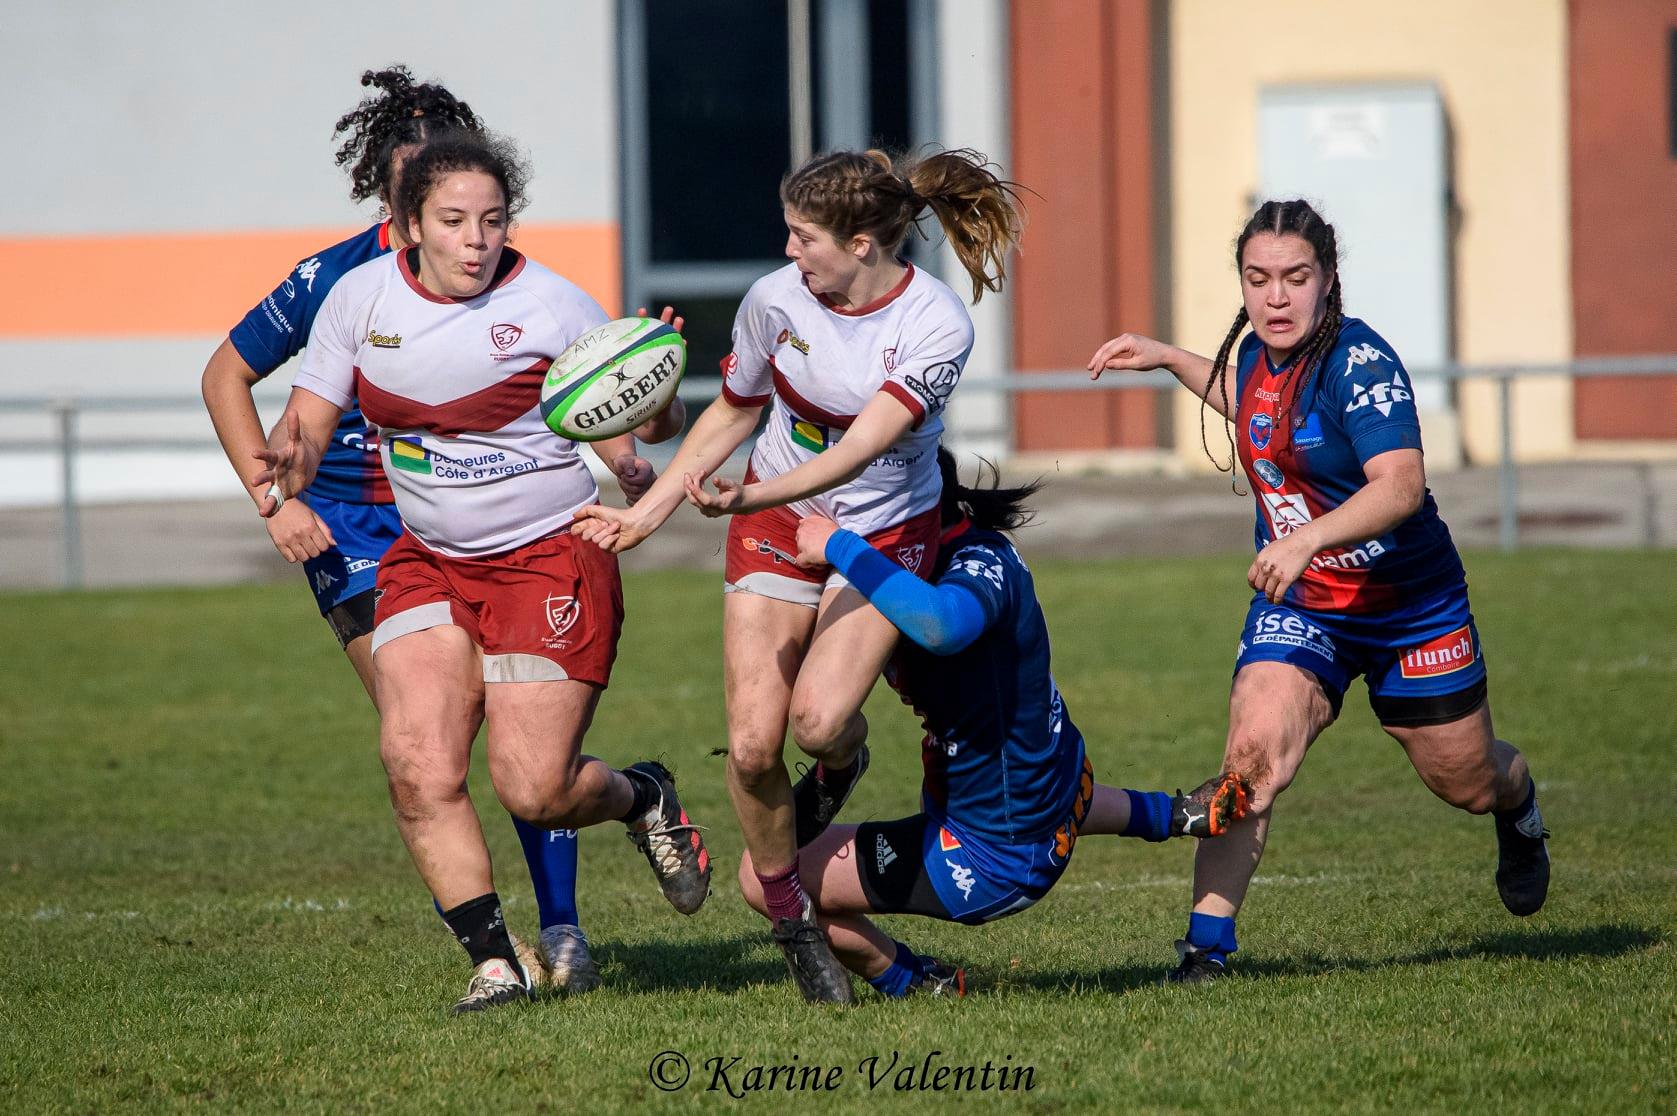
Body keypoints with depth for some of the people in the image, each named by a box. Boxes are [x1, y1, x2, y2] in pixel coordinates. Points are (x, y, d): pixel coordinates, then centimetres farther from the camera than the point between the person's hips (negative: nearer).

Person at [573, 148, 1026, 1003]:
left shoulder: (937, 327, -22)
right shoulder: (775, 299, -12)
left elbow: (861, 447, -31)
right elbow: (733, 413, 6)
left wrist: (748, 497, -44)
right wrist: (647, 510, 5)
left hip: (886, 533, -3)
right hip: (775, 523, 3)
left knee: (818, 717, -26)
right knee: (752, 746, -10)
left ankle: (842, 760, 13)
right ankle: (791, 921, 11)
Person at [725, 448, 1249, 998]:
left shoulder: (982, 565, -30)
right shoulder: (983, 549, -2)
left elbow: (940, 625, -55)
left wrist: (840, 547, -46)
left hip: (993, 862, -10)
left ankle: (918, 984, 10)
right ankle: (1181, 814, 54)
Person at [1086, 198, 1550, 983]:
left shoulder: (1360, 363, -23)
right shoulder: (1257, 355, -1)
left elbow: (1401, 484, -37)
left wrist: (1305, 539, -49)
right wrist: (1167, 359, 23)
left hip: (1412, 608, -4)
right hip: (1298, 608, 4)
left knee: (1465, 784, 13)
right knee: (1253, 749, -23)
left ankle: (1519, 812, 52)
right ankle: (1207, 939, -22)